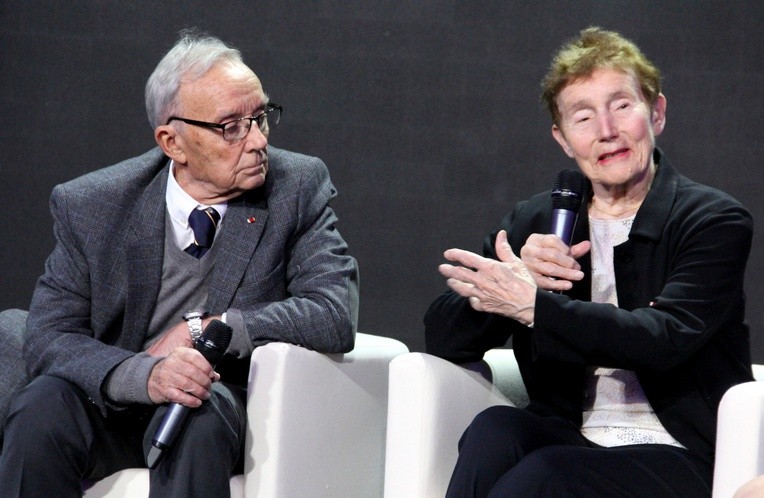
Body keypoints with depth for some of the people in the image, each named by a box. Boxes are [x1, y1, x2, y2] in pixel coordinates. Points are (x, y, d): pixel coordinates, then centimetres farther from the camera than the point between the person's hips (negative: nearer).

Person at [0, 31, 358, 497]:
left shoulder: (299, 187, -5)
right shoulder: (89, 205, -5)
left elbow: (336, 316, -14)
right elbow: (50, 338, -10)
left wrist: (199, 331, -20)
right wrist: (145, 374, -30)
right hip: (114, 405, 1)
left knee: (199, 414, -35)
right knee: (42, 405, -30)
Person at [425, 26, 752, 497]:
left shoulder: (715, 221, -2)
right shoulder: (534, 224, 11)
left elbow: (665, 341, -18)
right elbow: (442, 337, 5)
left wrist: (532, 304, -25)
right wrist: (517, 278, -15)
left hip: (678, 454, -4)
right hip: (567, 436, 4)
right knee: (494, 429, -28)